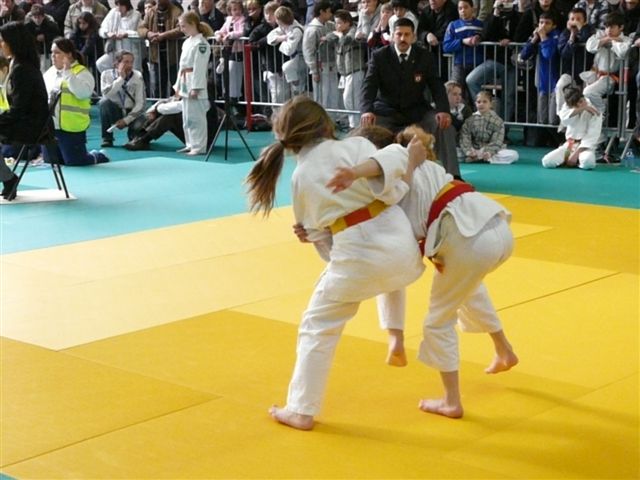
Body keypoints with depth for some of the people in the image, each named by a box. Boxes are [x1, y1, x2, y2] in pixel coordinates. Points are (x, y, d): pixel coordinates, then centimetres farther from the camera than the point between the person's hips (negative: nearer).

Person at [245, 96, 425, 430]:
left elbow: (312, 230, 11)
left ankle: (301, 410, 17)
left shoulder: (300, 175, 5)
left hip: (357, 258, 0)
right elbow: (391, 191, -15)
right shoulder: (356, 146, -6)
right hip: (399, 248, 0)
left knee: (318, 328, 15)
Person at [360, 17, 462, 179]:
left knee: (444, 124, -21)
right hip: (386, 112, -1)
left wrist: (443, 110, -29)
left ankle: (451, 175, -15)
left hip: (417, 111, 1)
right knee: (367, 127, -29)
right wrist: (367, 110, -37)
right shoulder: (379, 56, -7)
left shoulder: (424, 56, -3)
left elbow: (436, 86, -8)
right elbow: (369, 86, -16)